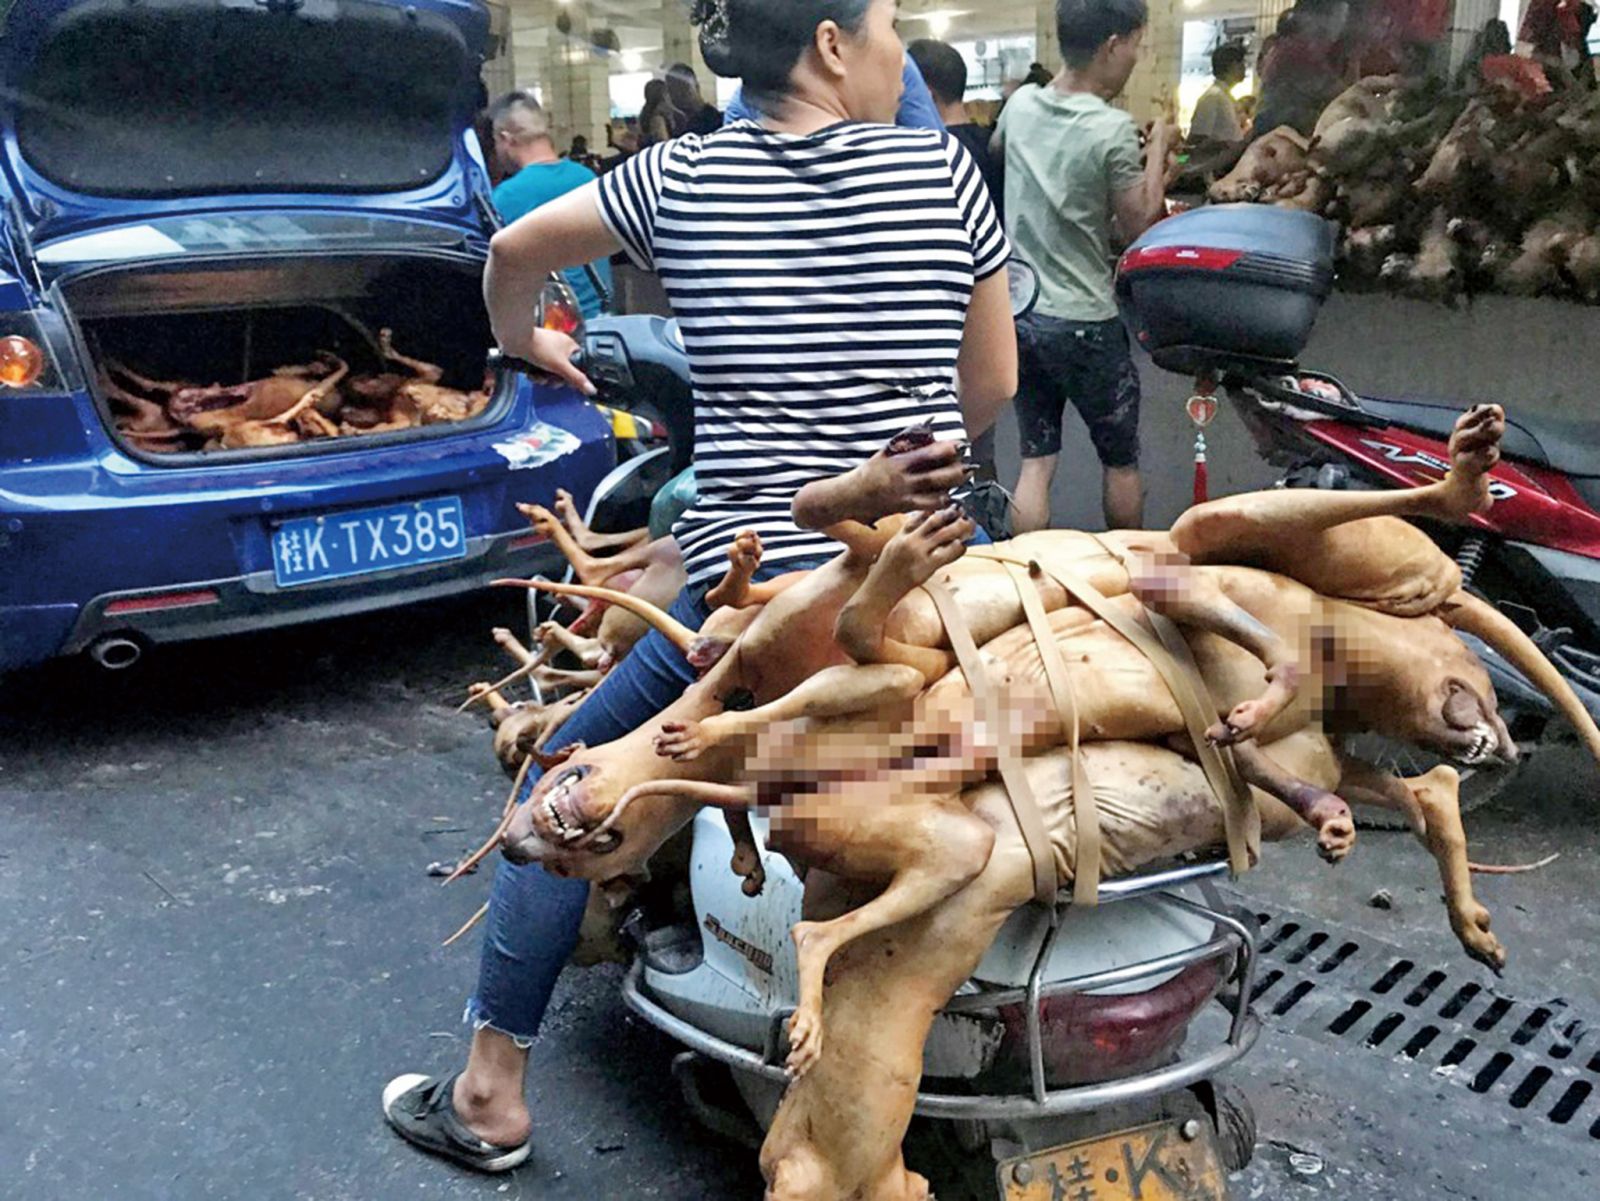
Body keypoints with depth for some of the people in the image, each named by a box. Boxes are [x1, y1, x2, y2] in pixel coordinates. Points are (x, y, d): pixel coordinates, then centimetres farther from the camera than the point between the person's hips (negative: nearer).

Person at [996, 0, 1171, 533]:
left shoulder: (1020, 104, 1)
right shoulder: (1112, 128, -17)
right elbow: (1139, 225, -9)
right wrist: (1158, 147, 1)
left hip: (1018, 313, 6)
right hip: (1083, 323, -5)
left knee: (1036, 461, 10)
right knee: (1121, 460, 14)